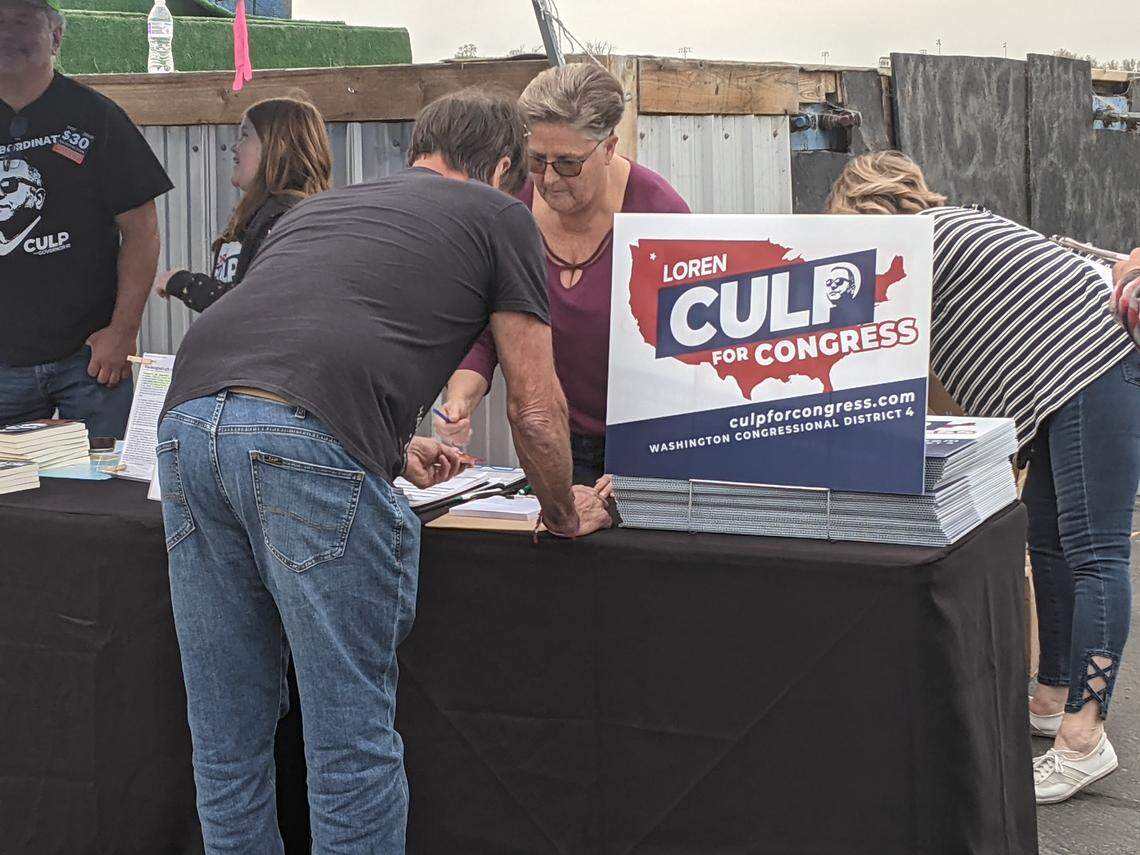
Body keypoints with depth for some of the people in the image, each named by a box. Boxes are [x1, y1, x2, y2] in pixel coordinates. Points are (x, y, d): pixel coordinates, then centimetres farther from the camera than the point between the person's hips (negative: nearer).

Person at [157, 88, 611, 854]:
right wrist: (564, 513, 33)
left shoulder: (318, 208, 35)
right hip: (312, 448, -6)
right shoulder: (500, 216, 18)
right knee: (352, 740, 6)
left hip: (190, 414, 6)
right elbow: (536, 409, 16)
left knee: (227, 739, 16)